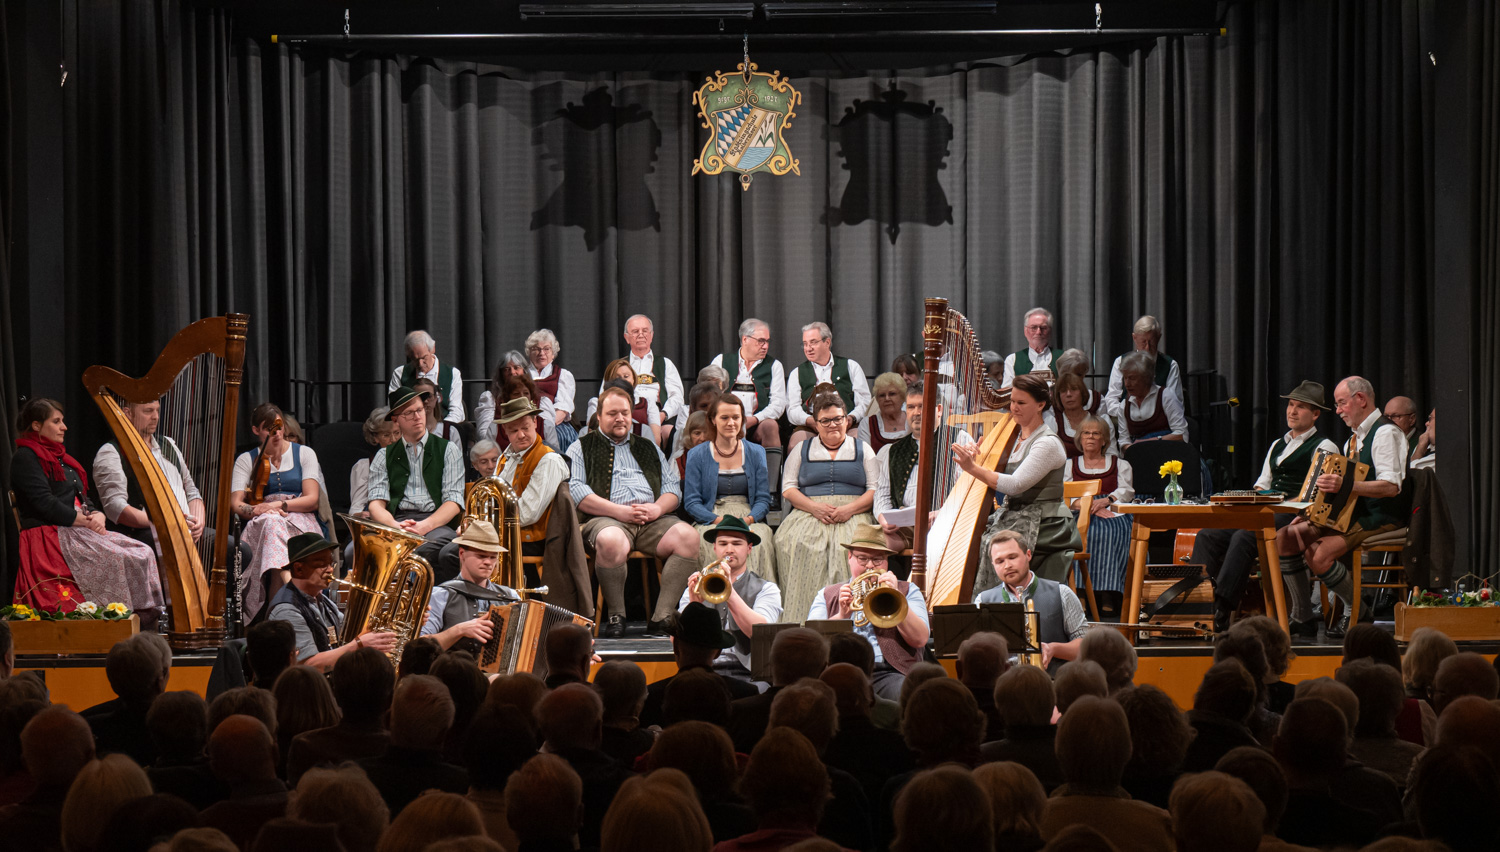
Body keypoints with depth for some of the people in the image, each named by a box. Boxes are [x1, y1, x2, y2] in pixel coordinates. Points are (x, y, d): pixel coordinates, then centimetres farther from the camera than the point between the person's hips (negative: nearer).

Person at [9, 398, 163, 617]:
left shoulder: (59, 456, 25)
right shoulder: (25, 458, -4)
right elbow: (46, 503, -15)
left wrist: (97, 515, -1)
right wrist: (86, 521, -13)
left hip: (77, 532, 9)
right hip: (50, 538, -9)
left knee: (143, 553, -11)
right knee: (122, 559, -28)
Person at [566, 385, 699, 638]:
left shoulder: (648, 448, 29)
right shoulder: (582, 448, 15)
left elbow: (672, 487, 20)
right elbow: (576, 491, -1)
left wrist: (657, 508, -4)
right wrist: (620, 511, -12)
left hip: (652, 520, 4)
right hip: (605, 519, -4)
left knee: (688, 536, -26)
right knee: (610, 541, -40)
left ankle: (662, 617, -25)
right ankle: (616, 616, -21)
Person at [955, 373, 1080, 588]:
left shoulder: (1048, 443, -13)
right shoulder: (1015, 436, 13)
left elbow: (1015, 484, -23)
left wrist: (973, 468, -28)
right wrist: (976, 455, -4)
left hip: (1042, 525, -8)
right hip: (1010, 517, 8)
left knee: (985, 548, -29)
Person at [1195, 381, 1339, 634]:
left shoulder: (1324, 448, 2)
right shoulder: (1278, 445, 28)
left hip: (1295, 520, -8)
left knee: (1243, 538, -34)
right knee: (1207, 535, -14)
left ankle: (1220, 613, -39)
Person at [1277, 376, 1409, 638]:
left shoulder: (1386, 433, -12)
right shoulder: (1355, 439, 19)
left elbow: (1391, 486, -25)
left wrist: (1346, 486, -35)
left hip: (1379, 518, -10)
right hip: (1349, 514, 10)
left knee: (1319, 555, -30)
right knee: (1285, 537, -5)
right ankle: (1302, 616, 0)